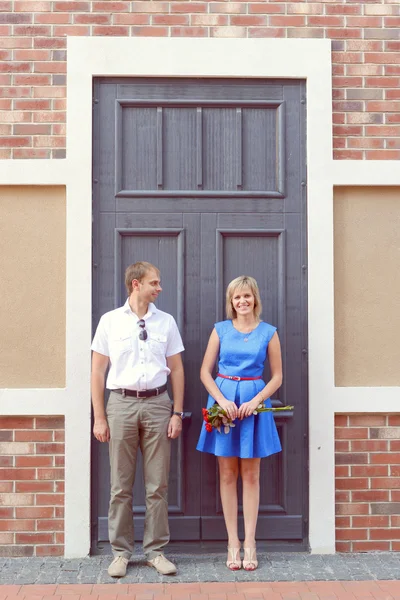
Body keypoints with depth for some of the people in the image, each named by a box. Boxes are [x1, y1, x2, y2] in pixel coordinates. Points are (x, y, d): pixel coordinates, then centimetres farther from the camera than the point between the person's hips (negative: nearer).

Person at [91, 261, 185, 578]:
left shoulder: (166, 322, 7)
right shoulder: (111, 321, 2)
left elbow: (177, 369, 9)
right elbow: (98, 370, 2)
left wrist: (177, 413, 3)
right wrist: (99, 418, -2)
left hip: (157, 403, 1)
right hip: (122, 403, -1)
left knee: (157, 486, 6)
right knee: (121, 486, 6)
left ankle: (156, 551, 19)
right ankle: (121, 551, 20)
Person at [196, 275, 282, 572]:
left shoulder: (268, 332, 2)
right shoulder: (221, 329, 4)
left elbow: (277, 376, 3)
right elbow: (205, 372, 3)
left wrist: (255, 401, -11)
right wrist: (222, 400, -11)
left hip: (254, 401, 0)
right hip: (223, 399, 1)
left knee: (251, 474, 5)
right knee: (228, 474, 5)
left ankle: (249, 542, 14)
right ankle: (233, 542, 14)